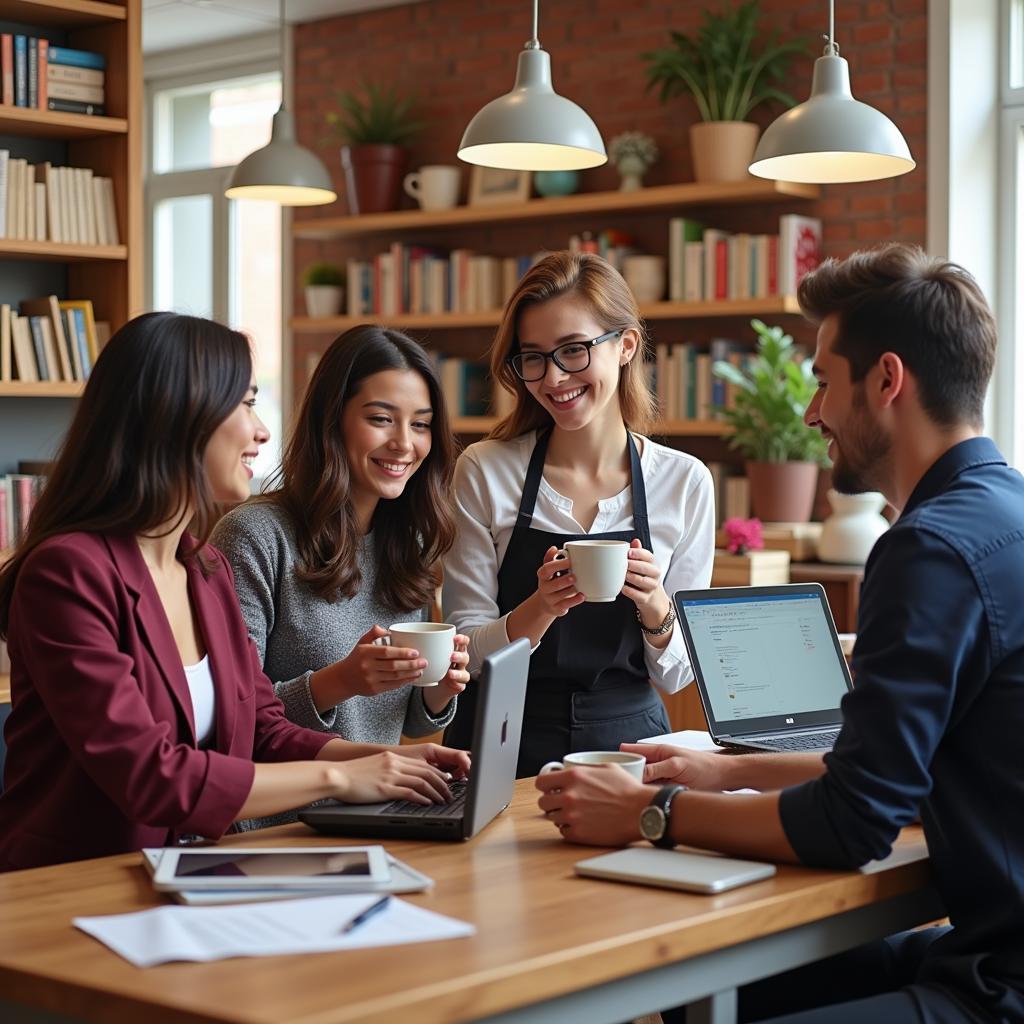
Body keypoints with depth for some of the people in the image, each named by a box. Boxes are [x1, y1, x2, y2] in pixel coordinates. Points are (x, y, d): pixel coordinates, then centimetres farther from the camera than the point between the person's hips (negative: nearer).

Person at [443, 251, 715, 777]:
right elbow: (465, 655, -2)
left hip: (626, 738, 2)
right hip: (503, 744, -1)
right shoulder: (484, 471, -2)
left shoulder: (685, 482, 2)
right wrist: (542, 609, -19)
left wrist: (655, 608, -13)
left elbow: (675, 676, 7)